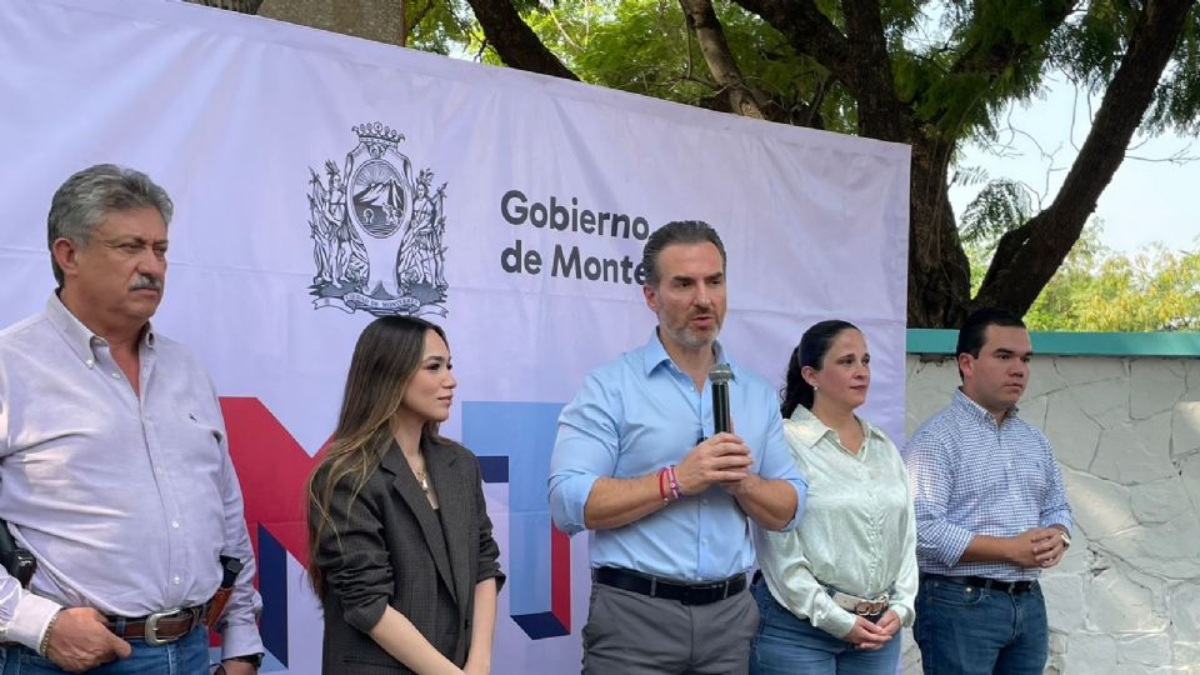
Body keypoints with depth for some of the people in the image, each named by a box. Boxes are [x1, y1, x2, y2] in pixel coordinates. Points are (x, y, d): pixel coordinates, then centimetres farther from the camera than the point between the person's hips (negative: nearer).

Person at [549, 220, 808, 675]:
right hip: (636, 614, -4)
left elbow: (788, 511, 9)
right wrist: (676, 480, -18)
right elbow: (569, 504, -15)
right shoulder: (610, 388, -5)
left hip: (729, 616, 5)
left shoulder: (758, 395, 10)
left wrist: (742, 482, -10)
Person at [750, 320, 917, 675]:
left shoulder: (885, 448, 12)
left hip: (878, 630, 6)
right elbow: (780, 552, -13)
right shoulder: (785, 443, -10)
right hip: (798, 626, -6)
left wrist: (900, 608, 0)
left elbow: (906, 535, 13)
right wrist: (837, 620, -12)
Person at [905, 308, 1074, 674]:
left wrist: (1058, 537, -2)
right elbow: (923, 530, -20)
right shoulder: (936, 439, -10)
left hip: (1029, 603, 7)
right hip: (960, 604, -7)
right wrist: (1011, 549, -17)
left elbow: (1057, 507, 23)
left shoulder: (1035, 441, 15)